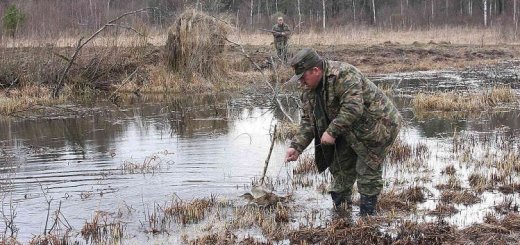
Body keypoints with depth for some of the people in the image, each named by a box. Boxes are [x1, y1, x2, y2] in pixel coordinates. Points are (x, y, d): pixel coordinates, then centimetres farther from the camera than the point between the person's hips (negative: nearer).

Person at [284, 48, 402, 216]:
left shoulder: (343, 75, -30)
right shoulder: (309, 91, 0)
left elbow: (353, 109, -37)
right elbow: (308, 121, 2)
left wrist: (332, 131, -34)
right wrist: (296, 146, -10)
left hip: (378, 125, -9)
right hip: (351, 132, 9)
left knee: (367, 172, -6)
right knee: (341, 167, 12)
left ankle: (366, 214, 4)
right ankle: (340, 207, 25)